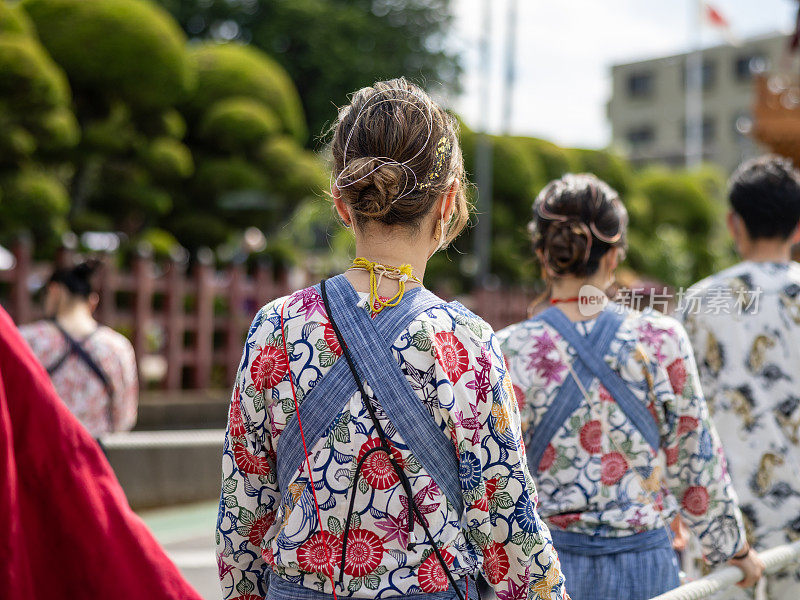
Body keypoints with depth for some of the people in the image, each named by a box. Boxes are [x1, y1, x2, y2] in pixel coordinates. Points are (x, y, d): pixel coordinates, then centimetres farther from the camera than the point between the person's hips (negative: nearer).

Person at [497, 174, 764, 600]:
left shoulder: (512, 353, -12)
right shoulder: (663, 342, -7)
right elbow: (696, 462, 1)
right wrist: (734, 549, 16)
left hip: (543, 566, -1)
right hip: (643, 563, 1)